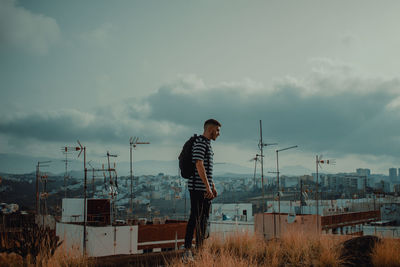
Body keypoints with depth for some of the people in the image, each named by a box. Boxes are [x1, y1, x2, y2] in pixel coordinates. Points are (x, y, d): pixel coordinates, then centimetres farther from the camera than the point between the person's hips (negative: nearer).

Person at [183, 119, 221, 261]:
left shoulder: (207, 144, 21)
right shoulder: (200, 142, -11)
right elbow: (199, 165, -20)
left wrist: (213, 187, 23)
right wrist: (208, 187, -23)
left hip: (205, 189, 10)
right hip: (198, 187, -10)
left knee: (204, 218, 13)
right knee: (196, 218, -9)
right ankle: (188, 250, -6)